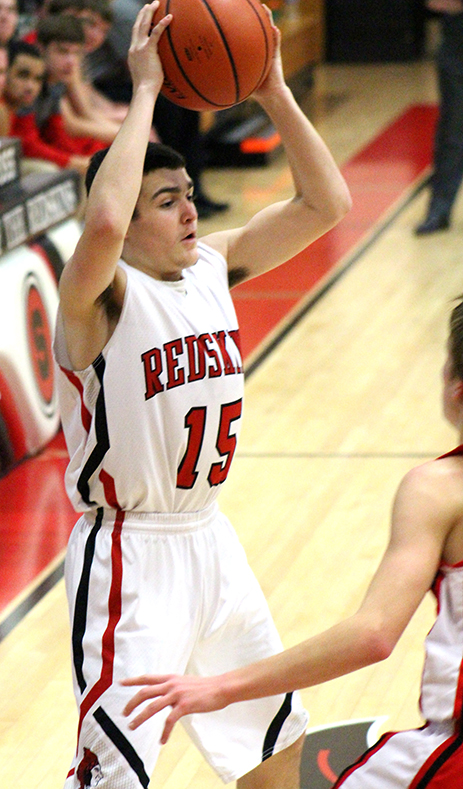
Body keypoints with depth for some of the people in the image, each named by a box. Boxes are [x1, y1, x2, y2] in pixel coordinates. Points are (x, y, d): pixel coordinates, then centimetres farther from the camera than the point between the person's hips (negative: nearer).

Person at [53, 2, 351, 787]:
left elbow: (325, 203, 1)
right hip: (129, 555, -8)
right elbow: (102, 224, -43)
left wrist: (273, 91, -10)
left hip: (208, 538, 8)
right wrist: (144, 92, -35)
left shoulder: (214, 265, 2)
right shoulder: (101, 296, -19)